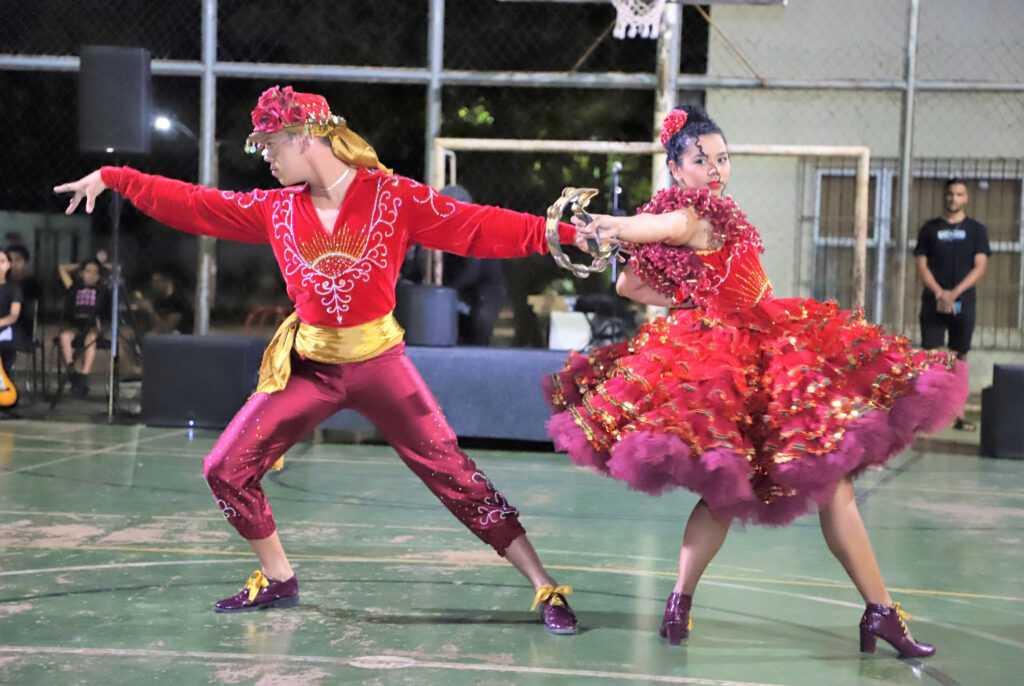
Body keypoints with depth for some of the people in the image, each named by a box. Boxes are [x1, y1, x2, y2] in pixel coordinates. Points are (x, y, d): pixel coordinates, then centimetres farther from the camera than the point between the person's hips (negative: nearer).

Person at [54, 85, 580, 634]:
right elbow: (194, 205, 9)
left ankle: (545, 588, 2)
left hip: (380, 364, -4)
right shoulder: (276, 210, 3)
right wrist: (113, 179, 8)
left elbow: (480, 227, -15)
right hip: (309, 366, 4)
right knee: (226, 470, 2)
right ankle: (278, 581, 24)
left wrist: (563, 232, -26)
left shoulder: (395, 199, -9)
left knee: (455, 476, -8)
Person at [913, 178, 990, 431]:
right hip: (933, 303, 0)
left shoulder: (976, 230, 7)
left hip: (963, 303, 0)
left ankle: (958, 414, 4)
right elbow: (921, 265, 2)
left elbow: (979, 268, 0)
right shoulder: (930, 228, 8)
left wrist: (955, 293, -13)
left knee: (959, 358, 2)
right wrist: (939, 292, -13)